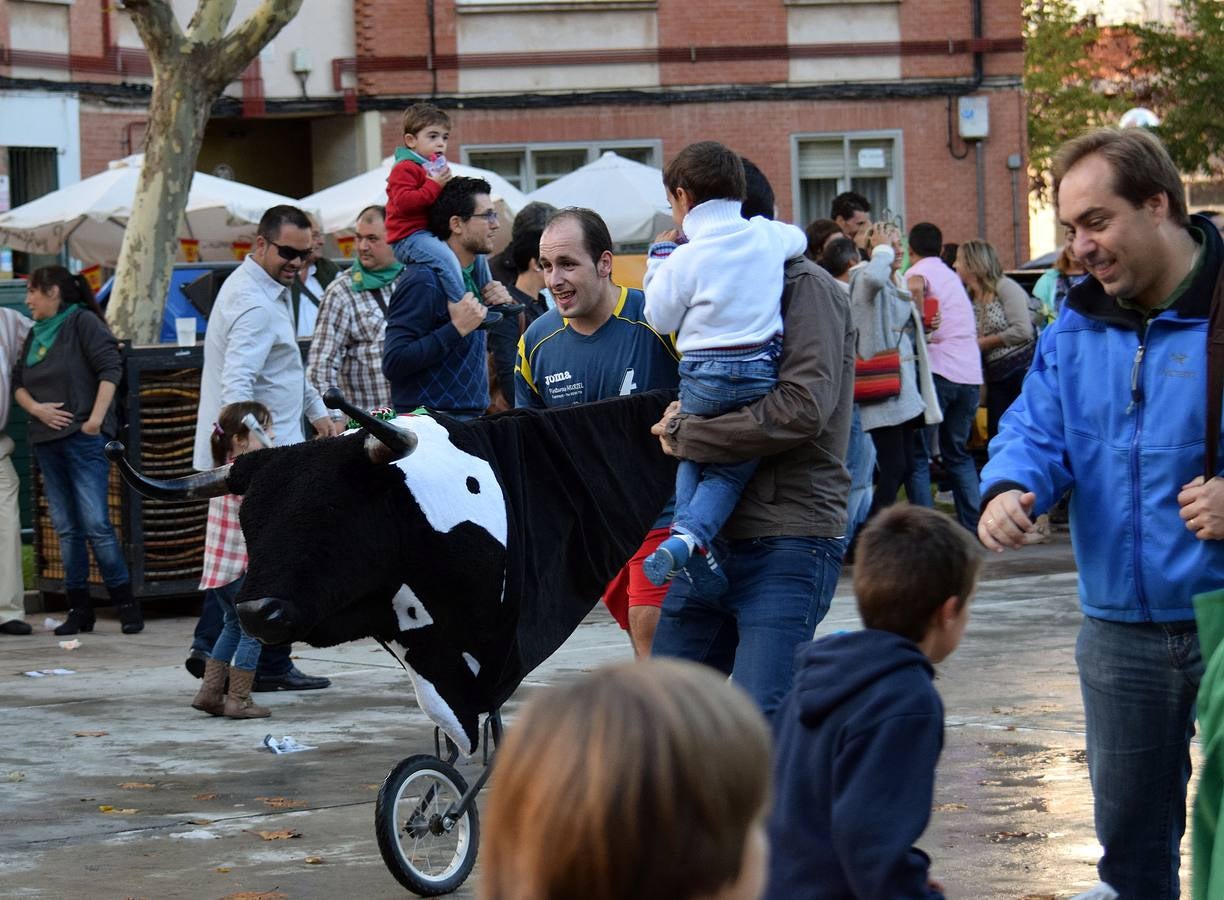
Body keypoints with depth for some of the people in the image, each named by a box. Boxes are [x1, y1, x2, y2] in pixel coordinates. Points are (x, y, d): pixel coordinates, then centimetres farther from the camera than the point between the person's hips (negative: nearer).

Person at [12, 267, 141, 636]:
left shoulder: (82, 322, -4)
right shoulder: (35, 334, 17)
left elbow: (110, 368, -11)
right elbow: (18, 382, 18)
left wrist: (96, 418, -16)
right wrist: (36, 408, -2)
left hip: (84, 439, -7)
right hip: (46, 440, 7)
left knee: (96, 523, -12)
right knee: (66, 529, 6)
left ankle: (126, 605, -5)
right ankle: (79, 609, 9)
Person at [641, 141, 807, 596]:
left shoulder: (686, 258, -9)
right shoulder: (768, 236, 3)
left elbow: (660, 317, 3)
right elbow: (798, 238, 28)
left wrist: (660, 257, 13)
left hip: (703, 376, -2)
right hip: (760, 374, 2)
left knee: (691, 459, 22)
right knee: (733, 467, 11)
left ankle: (685, 532, 2)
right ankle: (691, 536, -12)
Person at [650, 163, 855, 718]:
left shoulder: (806, 287, -7)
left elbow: (803, 407, -20)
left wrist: (688, 438, -12)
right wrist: (683, 420, 3)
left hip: (787, 545, -9)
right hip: (716, 541, 9)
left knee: (755, 726, -18)